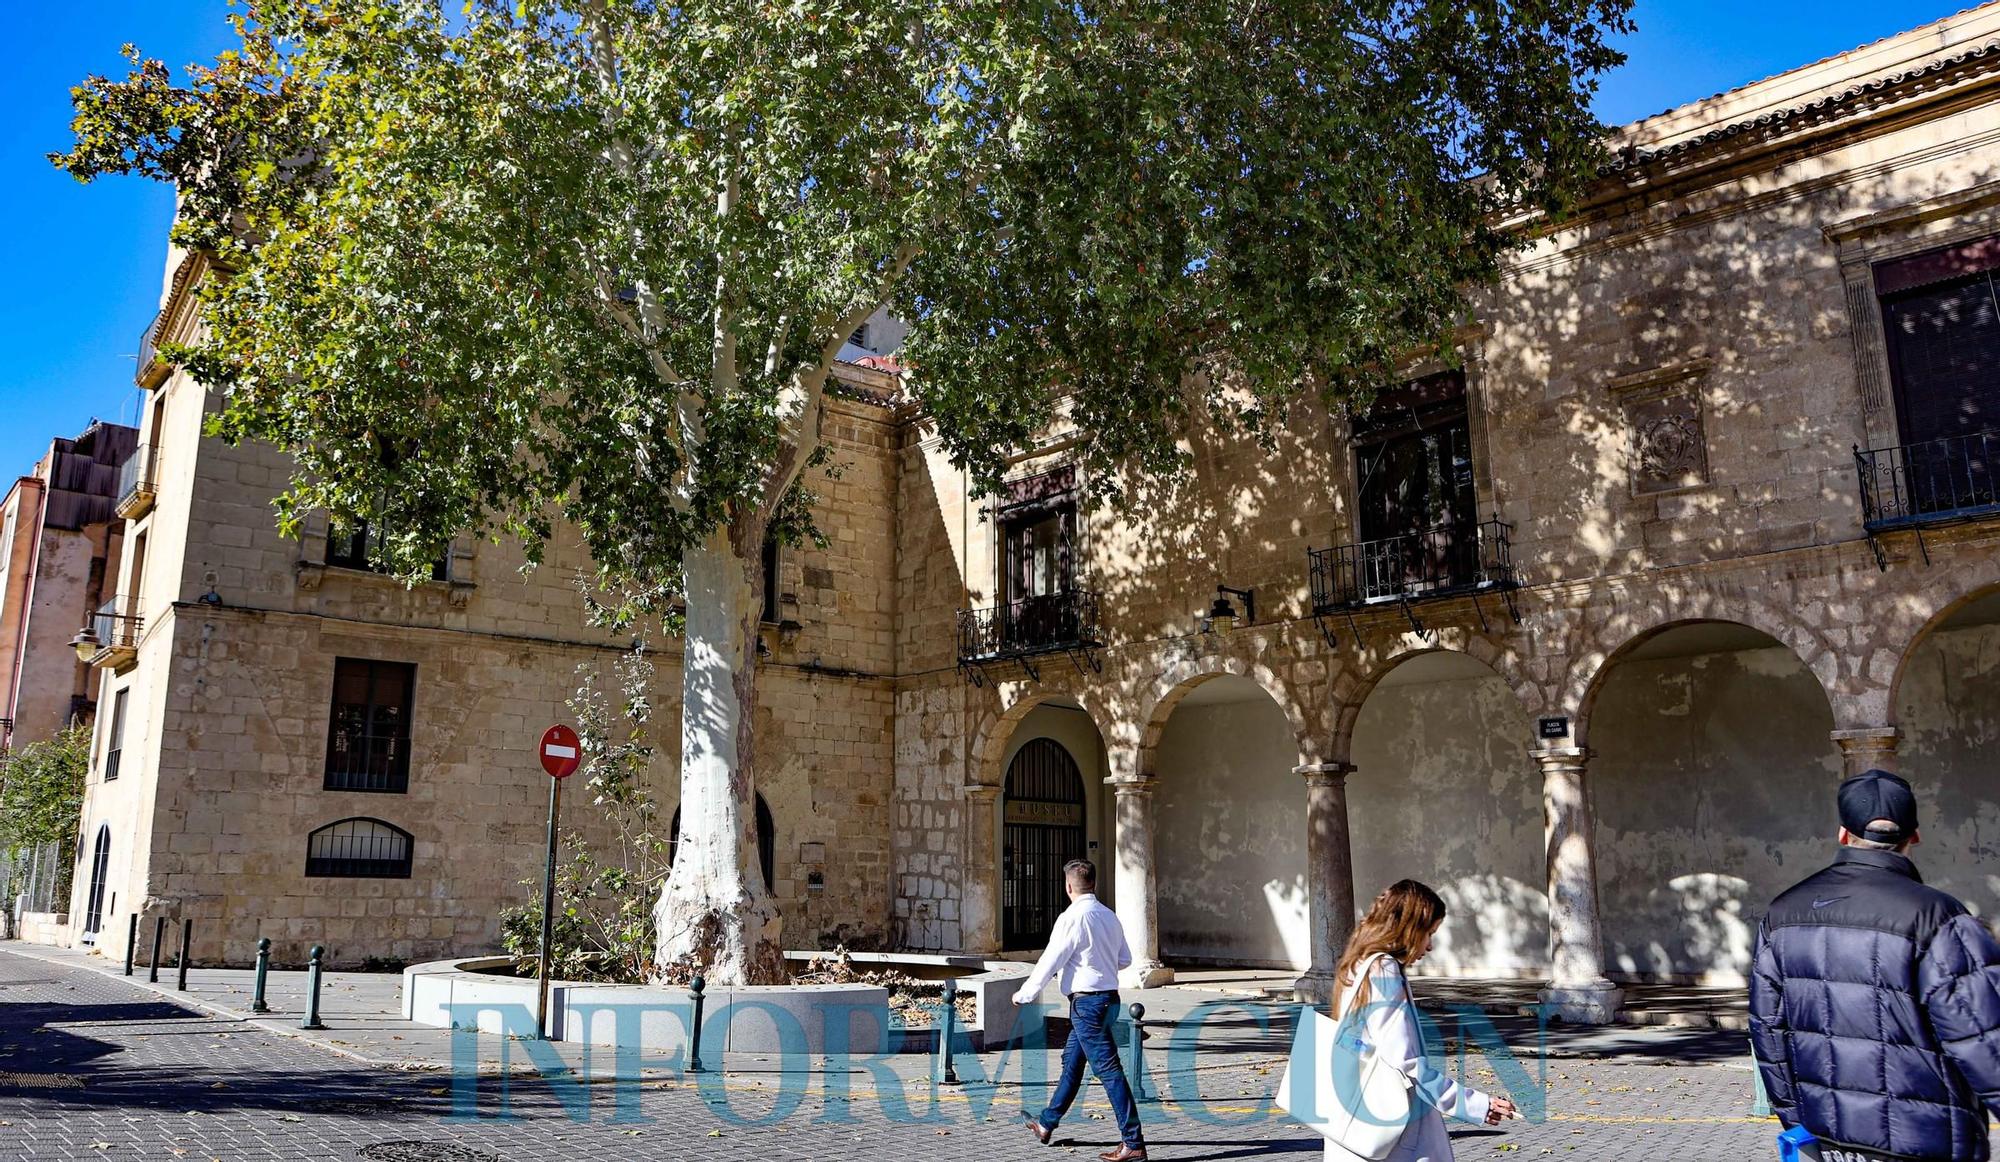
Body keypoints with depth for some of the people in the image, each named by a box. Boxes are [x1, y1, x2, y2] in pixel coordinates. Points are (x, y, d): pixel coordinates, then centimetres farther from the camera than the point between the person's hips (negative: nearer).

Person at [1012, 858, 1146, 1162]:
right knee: (1071, 1060, 21)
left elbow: (1050, 960, -12)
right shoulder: (1109, 916, 8)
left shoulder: (1072, 918, -16)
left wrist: (1024, 994, 0)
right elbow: (1125, 959, 16)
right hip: (1108, 997, 9)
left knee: (1108, 1069, -7)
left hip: (1086, 1002, -9)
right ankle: (1047, 1124, 35)